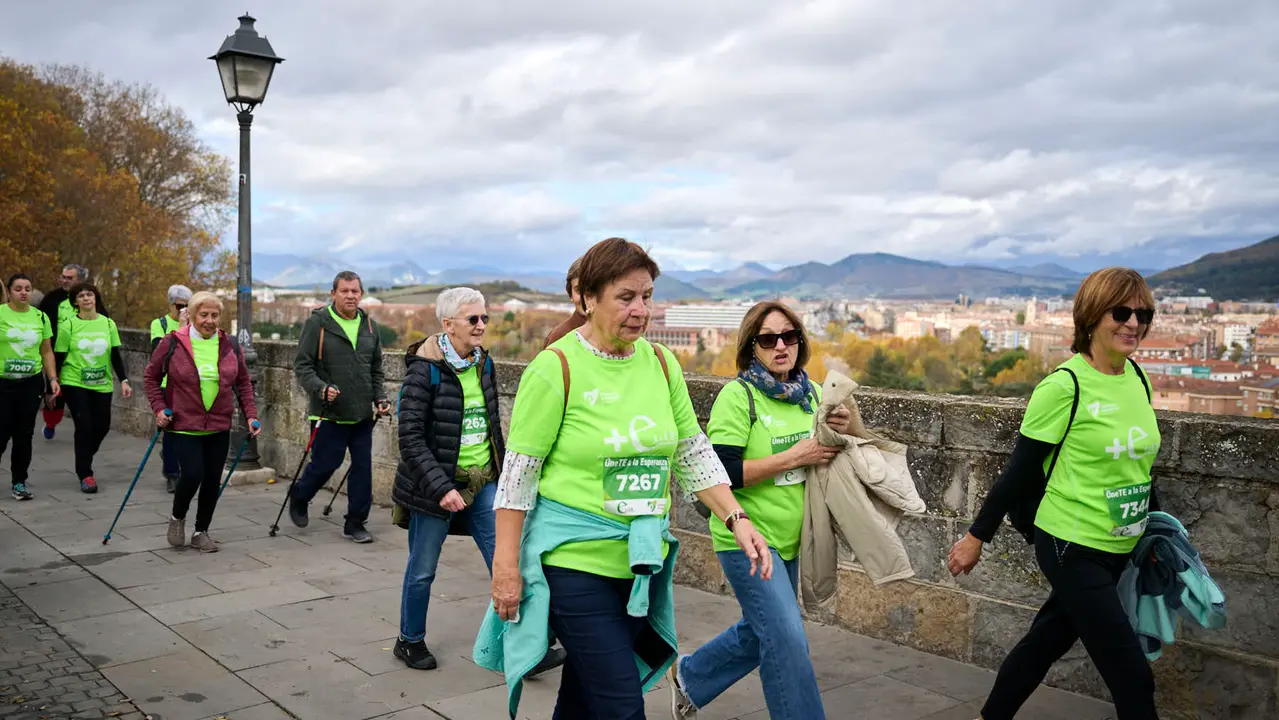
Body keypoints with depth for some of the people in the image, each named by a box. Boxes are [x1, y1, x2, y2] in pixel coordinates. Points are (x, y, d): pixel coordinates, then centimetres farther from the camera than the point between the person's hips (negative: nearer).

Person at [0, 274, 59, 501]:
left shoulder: (40, 317, 8)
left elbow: (47, 351, 13)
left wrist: (53, 378, 5)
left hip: (31, 383, 3)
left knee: (24, 433, 5)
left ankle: (20, 482, 15)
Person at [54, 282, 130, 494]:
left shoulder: (108, 324, 4)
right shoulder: (68, 324, -4)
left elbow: (115, 355, 6)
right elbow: (58, 357, -2)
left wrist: (124, 380, -1)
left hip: (102, 385, 3)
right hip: (74, 383, -3)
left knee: (102, 426, 5)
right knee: (84, 426, -10)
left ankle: (85, 459, 34)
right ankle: (85, 474, 1)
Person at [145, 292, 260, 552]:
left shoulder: (230, 345, 3)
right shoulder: (173, 343, -6)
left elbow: (243, 382, 11)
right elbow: (151, 377, 3)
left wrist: (250, 414, 3)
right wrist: (158, 408, -8)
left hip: (219, 427, 4)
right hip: (183, 426, -3)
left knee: (213, 480, 6)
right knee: (193, 474, -15)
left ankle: (201, 532, 25)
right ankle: (177, 518, 15)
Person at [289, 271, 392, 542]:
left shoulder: (369, 326, 10)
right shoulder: (317, 323, -5)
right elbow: (302, 365, -7)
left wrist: (380, 398, 6)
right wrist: (321, 389, -22)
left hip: (362, 415, 5)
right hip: (329, 414, -4)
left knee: (363, 469, 4)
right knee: (323, 465, 2)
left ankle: (355, 524, 17)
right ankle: (298, 499, 34)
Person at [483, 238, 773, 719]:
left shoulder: (661, 363, 5)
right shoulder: (556, 367, -12)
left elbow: (695, 454, 10)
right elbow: (518, 472, -10)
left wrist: (737, 518, -1)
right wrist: (506, 566, -11)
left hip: (641, 561, 6)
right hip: (574, 559, -5)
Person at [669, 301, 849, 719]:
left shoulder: (812, 394, 3)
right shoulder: (738, 395, -16)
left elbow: (828, 461, 13)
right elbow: (720, 473, -23)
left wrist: (842, 433, -9)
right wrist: (795, 456, -22)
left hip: (789, 542, 8)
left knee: (760, 632, 21)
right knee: (788, 641, -10)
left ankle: (689, 677, 44)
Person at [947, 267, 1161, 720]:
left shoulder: (1137, 378, 3)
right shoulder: (1065, 387, -18)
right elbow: (1020, 470, -13)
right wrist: (977, 536, -7)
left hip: (1119, 551, 7)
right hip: (1071, 548, -7)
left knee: (1047, 641, 20)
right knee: (1132, 675, -4)